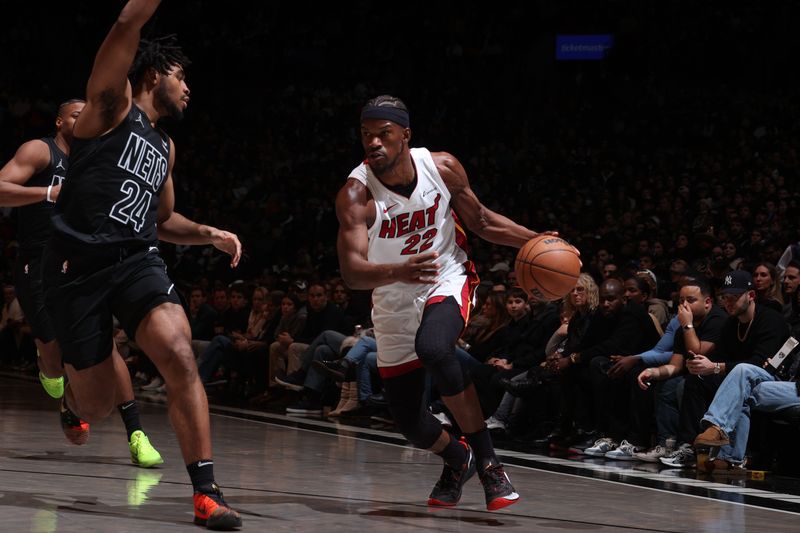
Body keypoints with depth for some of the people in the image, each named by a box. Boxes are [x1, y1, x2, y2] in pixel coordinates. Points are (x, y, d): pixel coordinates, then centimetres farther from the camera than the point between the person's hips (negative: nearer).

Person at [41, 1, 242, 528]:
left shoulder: (164, 146, 22)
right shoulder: (113, 104, 2)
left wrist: (209, 233, 17)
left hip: (138, 261, 5)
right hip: (78, 264, -5)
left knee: (180, 356, -23)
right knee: (96, 405, 2)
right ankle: (71, 372, 41)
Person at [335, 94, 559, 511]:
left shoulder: (442, 167, -15)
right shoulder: (356, 194, -23)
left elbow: (481, 221, 3)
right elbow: (352, 272, -34)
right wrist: (398, 271, -54)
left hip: (448, 278, -1)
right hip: (394, 301, 1)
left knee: (433, 348, -35)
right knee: (409, 422, 3)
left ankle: (486, 460, -22)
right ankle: (457, 459, 39)